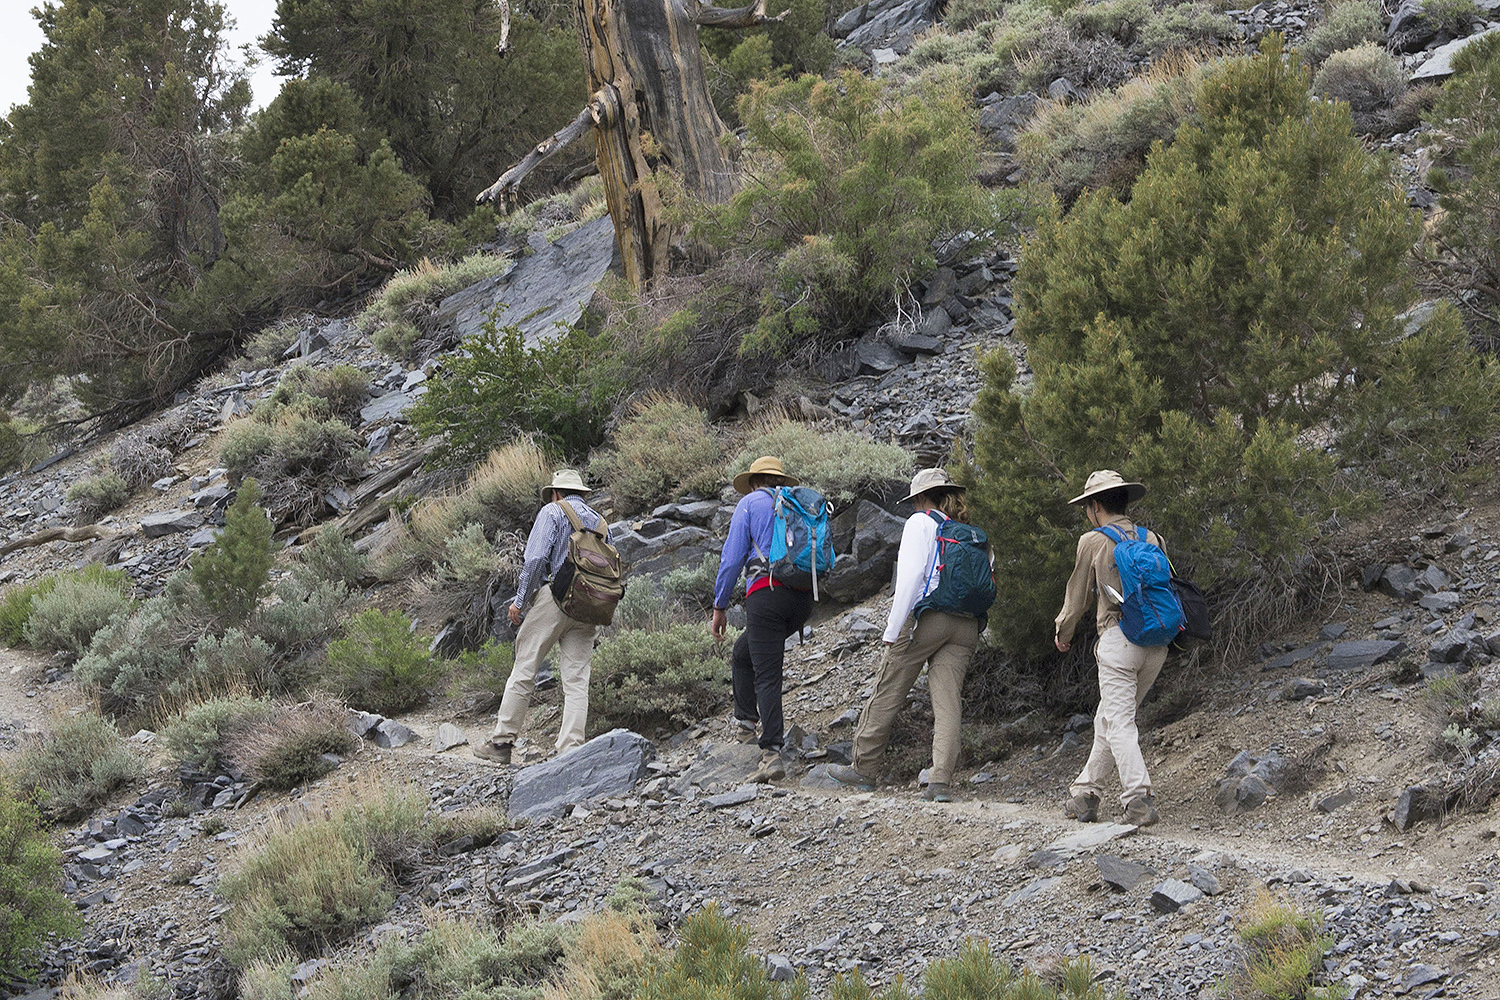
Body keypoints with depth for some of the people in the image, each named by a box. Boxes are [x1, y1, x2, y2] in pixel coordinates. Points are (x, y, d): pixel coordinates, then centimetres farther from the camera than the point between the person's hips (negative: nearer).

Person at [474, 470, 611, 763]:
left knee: (524, 670, 0)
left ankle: (502, 741, 1)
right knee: (577, 681, 0)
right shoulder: (599, 522, 20)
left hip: (553, 596, -5)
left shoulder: (552, 512, 3)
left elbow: (536, 558, -9)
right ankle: (570, 750, -9)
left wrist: (520, 600, -5)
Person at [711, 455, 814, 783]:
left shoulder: (750, 503, 7)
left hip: (767, 593, -6)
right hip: (804, 597, 6)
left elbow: (732, 558, 1)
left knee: (767, 676, -8)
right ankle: (745, 720, 19)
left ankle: (772, 754, -15)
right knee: (743, 654, 25)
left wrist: (719, 608, 7)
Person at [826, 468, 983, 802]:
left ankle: (863, 768, 12)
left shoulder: (921, 523, 1)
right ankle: (941, 781, -12)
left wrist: (893, 630, -9)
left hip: (926, 617, -5)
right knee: (947, 702, -1)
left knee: (887, 694, 5)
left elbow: (911, 576, -10)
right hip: (965, 625, 6)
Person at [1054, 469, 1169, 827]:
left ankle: (1139, 800, -21)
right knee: (1106, 720, 16)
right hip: (1158, 643, 6)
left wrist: (1063, 633, 27)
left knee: (1119, 723, -7)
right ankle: (1085, 793, 20)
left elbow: (1078, 595, 11)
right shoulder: (1152, 539, 14)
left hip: (1119, 638, -6)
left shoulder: (1093, 542, 1)